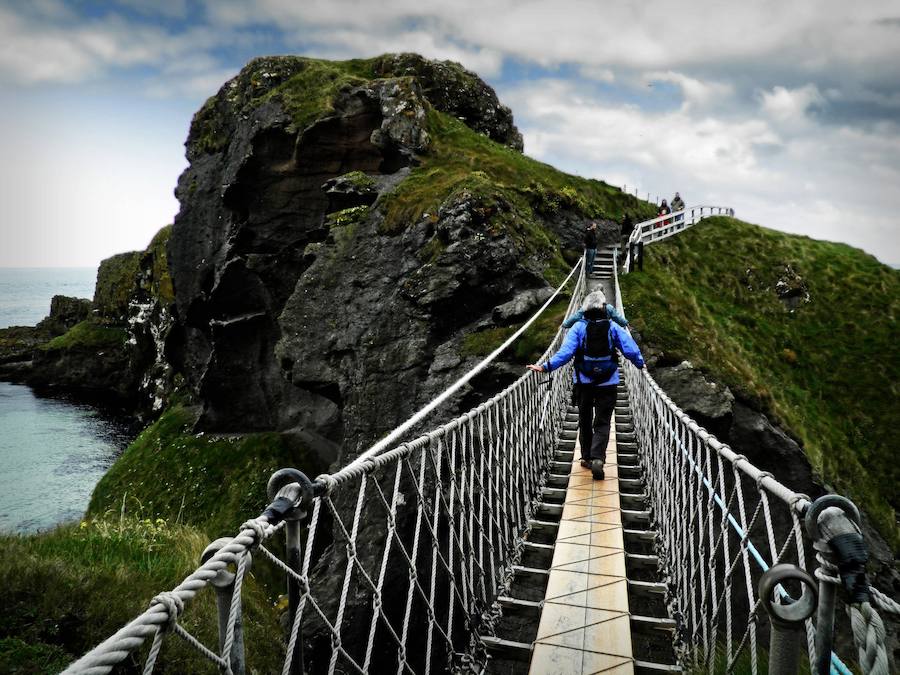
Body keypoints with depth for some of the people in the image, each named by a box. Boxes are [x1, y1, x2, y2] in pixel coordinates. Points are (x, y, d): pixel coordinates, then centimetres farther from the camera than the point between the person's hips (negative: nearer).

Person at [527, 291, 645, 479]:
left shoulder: (578, 327, -7)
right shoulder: (613, 328, -3)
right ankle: (597, 459, -17)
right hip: (608, 383, 0)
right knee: (602, 423, 1)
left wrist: (546, 367, -18)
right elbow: (630, 349, -2)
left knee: (585, 420, 17)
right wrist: (640, 364, 17)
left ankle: (586, 457, 24)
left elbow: (565, 351, -17)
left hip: (584, 382, 1)